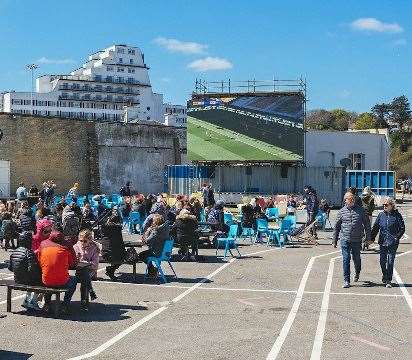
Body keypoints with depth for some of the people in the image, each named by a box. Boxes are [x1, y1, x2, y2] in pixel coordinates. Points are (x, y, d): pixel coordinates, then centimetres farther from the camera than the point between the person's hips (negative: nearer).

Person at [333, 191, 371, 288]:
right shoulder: (342, 211, 2)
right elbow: (337, 226, 10)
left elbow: (367, 224, 7)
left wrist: (368, 237, 5)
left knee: (356, 258, 13)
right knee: (346, 259, -5)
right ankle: (346, 281, 0)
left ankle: (357, 273, 44)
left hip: (357, 239, 0)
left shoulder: (360, 210, 1)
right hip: (345, 239, 0)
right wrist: (335, 240, 12)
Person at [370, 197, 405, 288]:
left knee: (390, 262, -4)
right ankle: (385, 275, 34)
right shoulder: (381, 215, 5)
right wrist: (372, 238, 5)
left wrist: (397, 237, -9)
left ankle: (388, 281, 5)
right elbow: (375, 228, 10)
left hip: (393, 243, -3)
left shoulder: (397, 215, -3)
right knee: (382, 261, 8)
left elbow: (402, 229, 1)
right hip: (382, 242, 3)